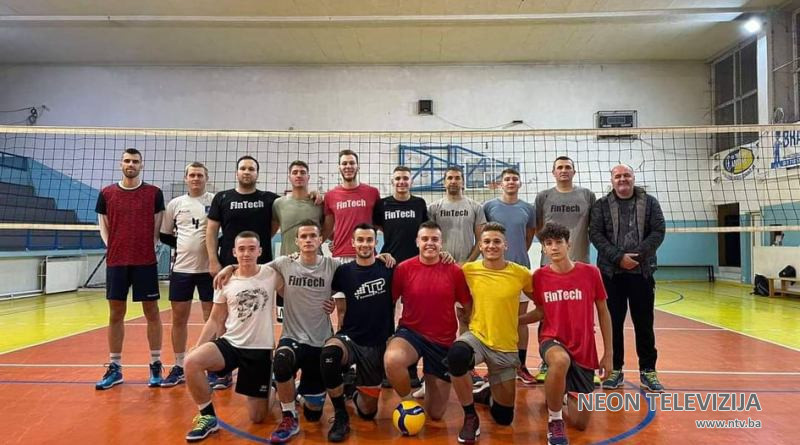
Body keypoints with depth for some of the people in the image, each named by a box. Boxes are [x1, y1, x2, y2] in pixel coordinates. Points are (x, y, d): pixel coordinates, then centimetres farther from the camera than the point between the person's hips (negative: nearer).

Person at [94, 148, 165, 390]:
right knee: (116, 314, 8)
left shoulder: (154, 193, 1)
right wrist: (111, 247, 2)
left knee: (151, 312, 3)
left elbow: (158, 226, 6)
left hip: (146, 261, -2)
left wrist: (151, 246, -3)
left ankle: (155, 365, 13)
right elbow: (103, 225, 12)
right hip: (116, 261, 2)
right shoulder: (106, 193, 6)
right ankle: (114, 368, 19)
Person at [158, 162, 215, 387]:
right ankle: (179, 368, 21)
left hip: (209, 268, -3)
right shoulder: (175, 204, 7)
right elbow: (164, 235, 14)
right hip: (181, 268, 3)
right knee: (178, 318, 8)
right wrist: (184, 246, 4)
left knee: (212, 318, 4)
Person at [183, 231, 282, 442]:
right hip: (230, 343, 2)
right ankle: (208, 417, -7)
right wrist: (197, 347, -6)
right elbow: (215, 320, 6)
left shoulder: (271, 275, -7)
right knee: (192, 362, -29)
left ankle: (267, 390, 38)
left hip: (260, 350, -2)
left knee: (257, 418, 2)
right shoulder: (226, 281, 0)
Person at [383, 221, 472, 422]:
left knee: (436, 414, 6)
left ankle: (430, 381, 42)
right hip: (411, 333, -1)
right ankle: (408, 401, -6)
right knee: (392, 359, -38)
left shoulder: (455, 271, -5)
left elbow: (469, 308, 4)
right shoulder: (404, 268, -7)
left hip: (444, 341, 1)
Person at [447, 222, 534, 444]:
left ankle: (487, 393, 45)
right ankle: (470, 418, -14)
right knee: (456, 354, -38)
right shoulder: (469, 270, -8)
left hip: (506, 346, 1)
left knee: (504, 417, 8)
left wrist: (520, 318, -2)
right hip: (476, 337, -1)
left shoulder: (521, 273, -9)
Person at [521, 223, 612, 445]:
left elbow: (603, 313, 3)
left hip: (584, 351, 2)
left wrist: (608, 353, 4)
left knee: (580, 423, 3)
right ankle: (554, 421, -16)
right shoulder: (539, 276, -5)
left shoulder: (590, 273, -7)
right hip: (552, 341, -1)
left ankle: (556, 396, 38)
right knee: (561, 360, -42)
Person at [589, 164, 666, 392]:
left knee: (644, 323, 6)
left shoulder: (650, 202, 7)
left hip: (642, 271, 0)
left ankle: (648, 371, 18)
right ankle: (615, 370, 16)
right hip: (610, 272, 0)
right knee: (613, 322, 5)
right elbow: (595, 234, -3)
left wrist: (637, 255, -13)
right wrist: (618, 257, -14)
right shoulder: (601, 205, 6)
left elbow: (659, 231, -1)